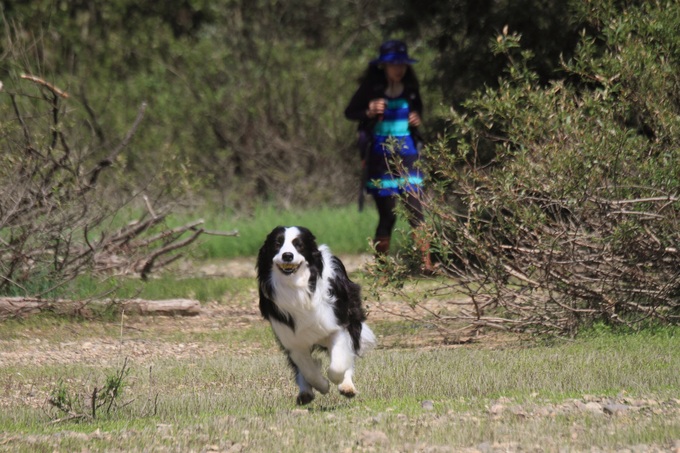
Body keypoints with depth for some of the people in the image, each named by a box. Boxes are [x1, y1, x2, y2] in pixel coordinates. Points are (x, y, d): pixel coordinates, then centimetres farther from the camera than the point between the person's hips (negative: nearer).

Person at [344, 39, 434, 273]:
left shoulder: (410, 87, 5)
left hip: (408, 156, 3)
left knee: (415, 210, -7)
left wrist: (417, 119, -2)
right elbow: (349, 112, 3)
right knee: (387, 215, -2)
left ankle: (426, 263, -9)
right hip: (381, 158, -3)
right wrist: (369, 112, -16)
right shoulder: (371, 87, -4)